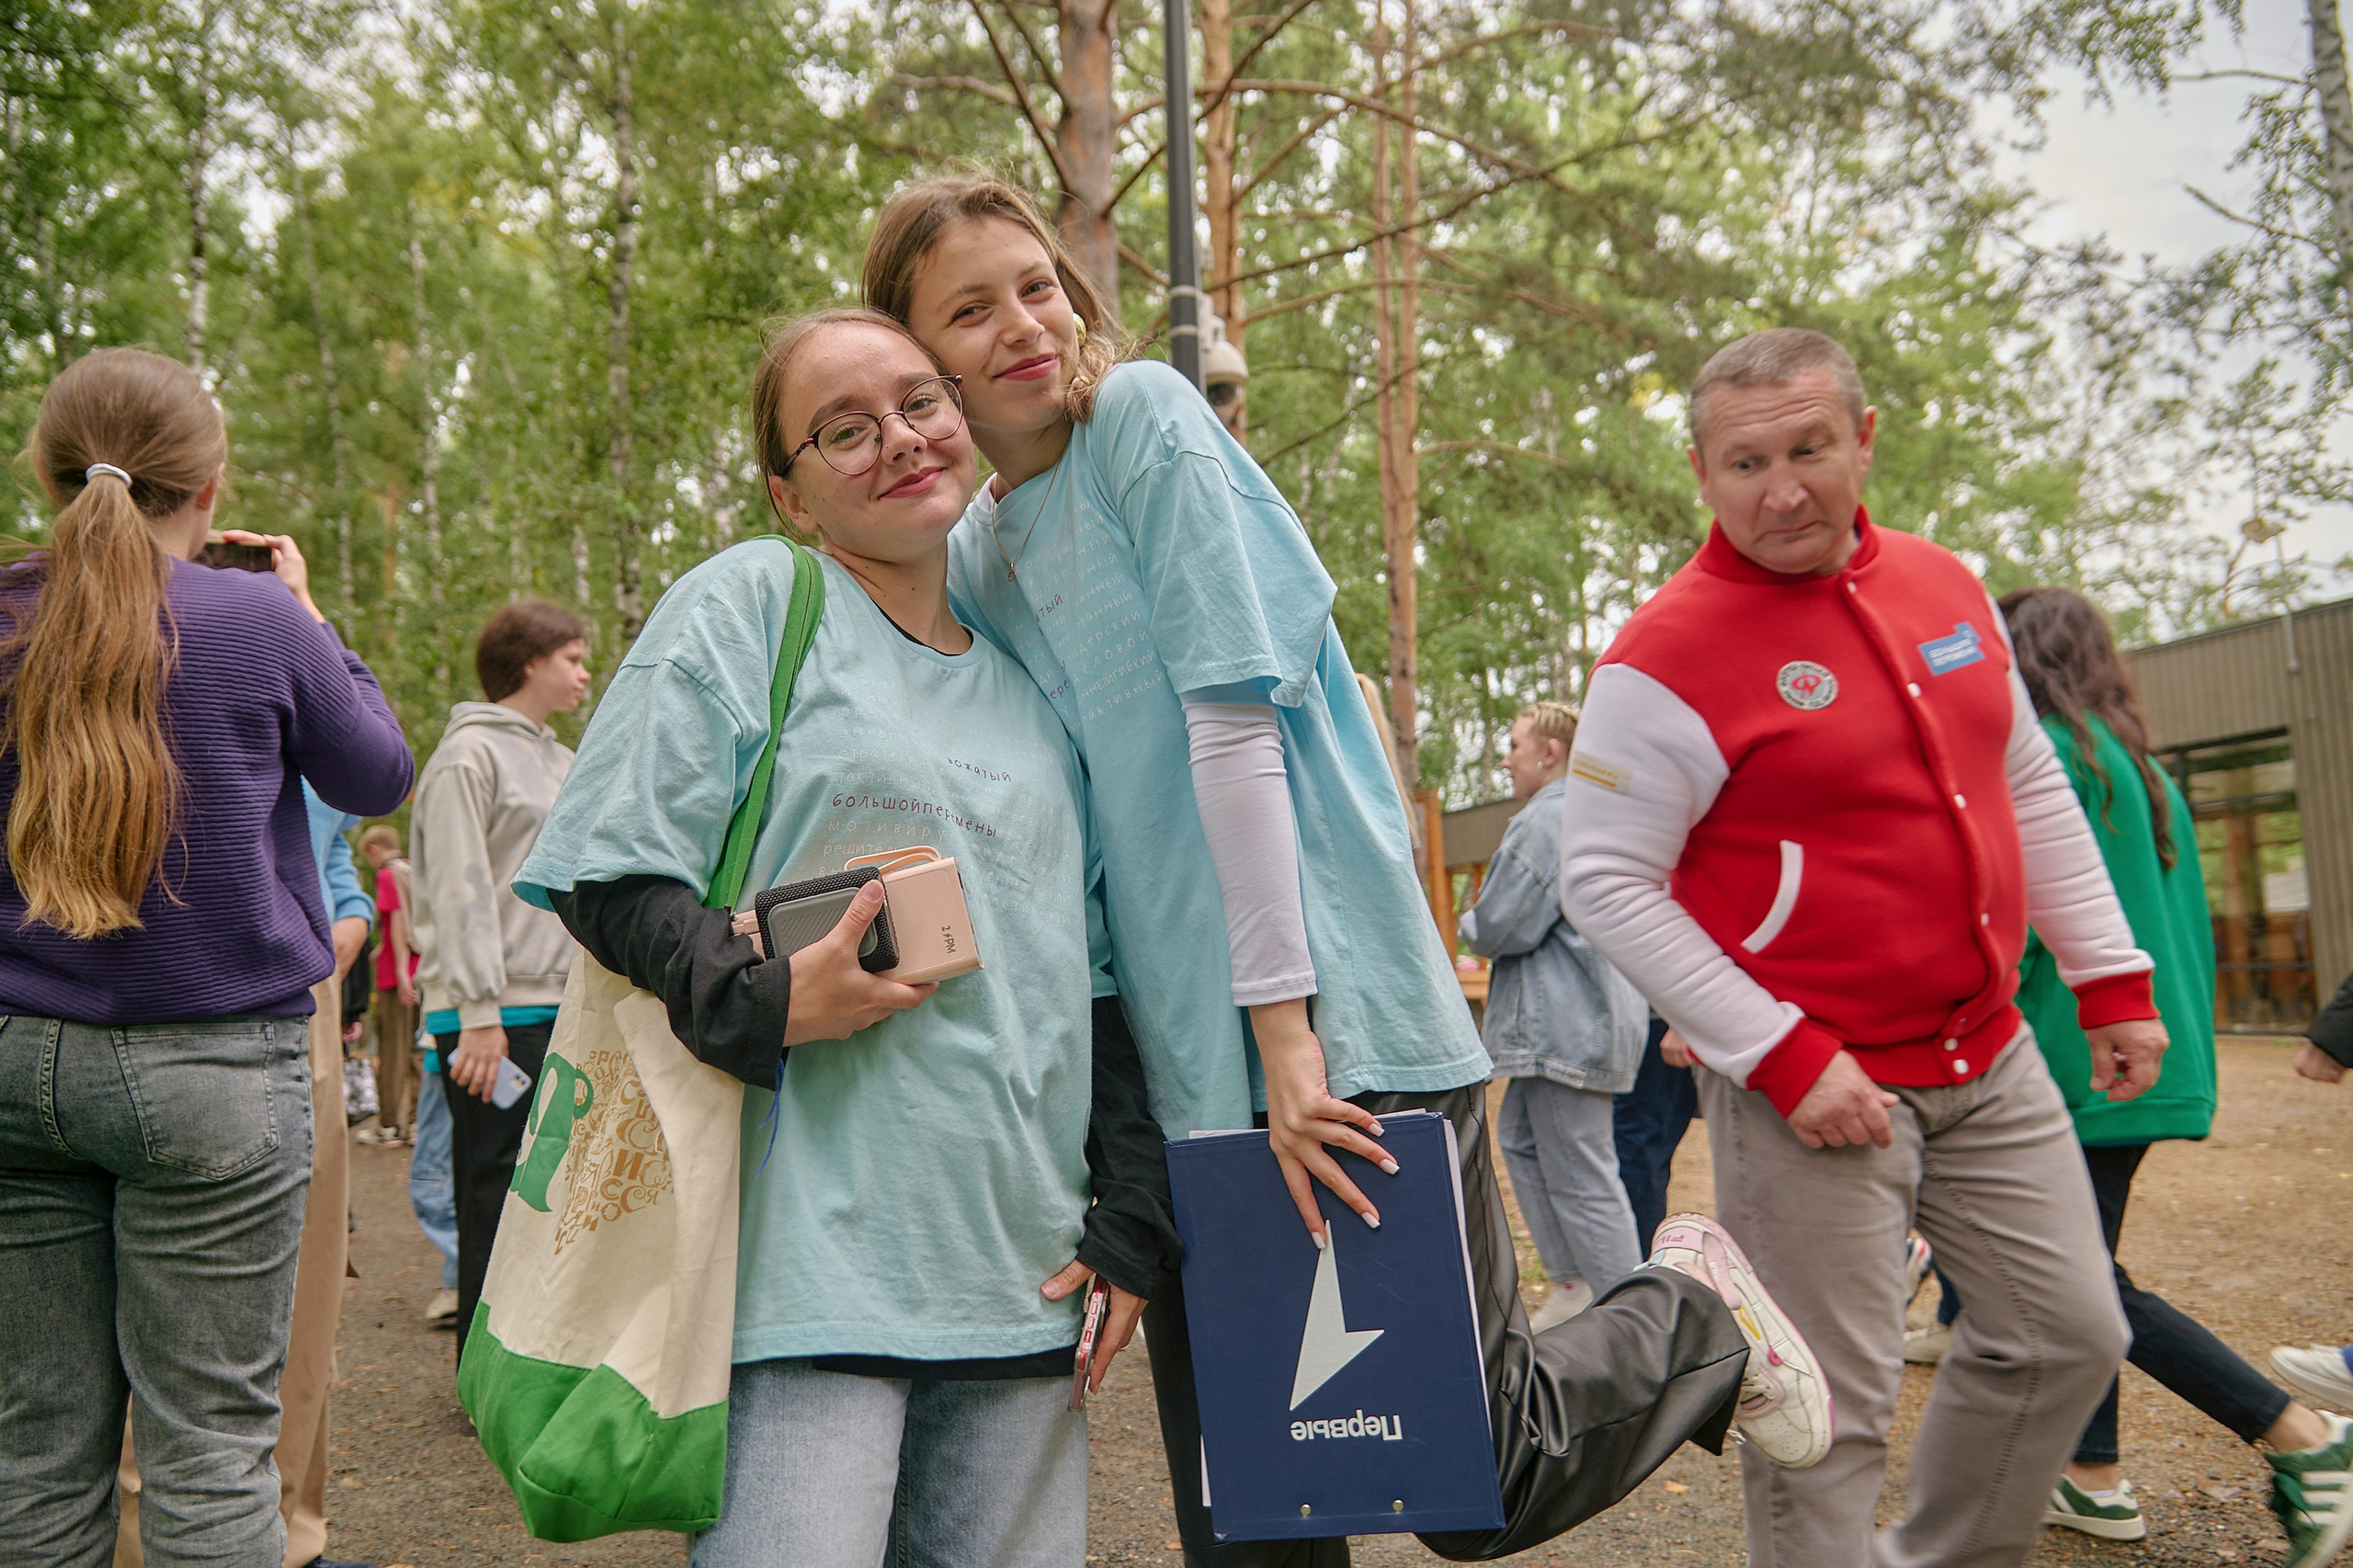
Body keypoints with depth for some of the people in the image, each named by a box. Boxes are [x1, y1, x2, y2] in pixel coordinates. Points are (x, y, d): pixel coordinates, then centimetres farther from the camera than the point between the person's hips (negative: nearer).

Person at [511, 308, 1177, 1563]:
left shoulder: (1028, 681, 16)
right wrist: (763, 1001, -21)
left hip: (1019, 1274, 5)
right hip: (811, 1261, -5)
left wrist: (1133, 1221, 9)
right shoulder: (749, 601, 1)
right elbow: (610, 874, -5)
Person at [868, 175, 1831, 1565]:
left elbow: (1234, 718, -13)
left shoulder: (1145, 417, -3)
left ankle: (1694, 1312, 29)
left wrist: (1283, 1022, -18)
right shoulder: (969, 558, 14)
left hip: (1337, 1021, -6)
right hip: (1173, 1063, 6)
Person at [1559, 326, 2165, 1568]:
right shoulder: (1669, 651, -16)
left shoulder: (1946, 587, 6)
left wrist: (2112, 981, 13)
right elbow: (1603, 884, -17)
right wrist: (1782, 1056, -20)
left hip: (1990, 1061, 7)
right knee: (1830, 1409, 0)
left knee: (2068, 1334, 16)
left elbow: (2032, 790, 16)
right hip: (1810, 1087, -7)